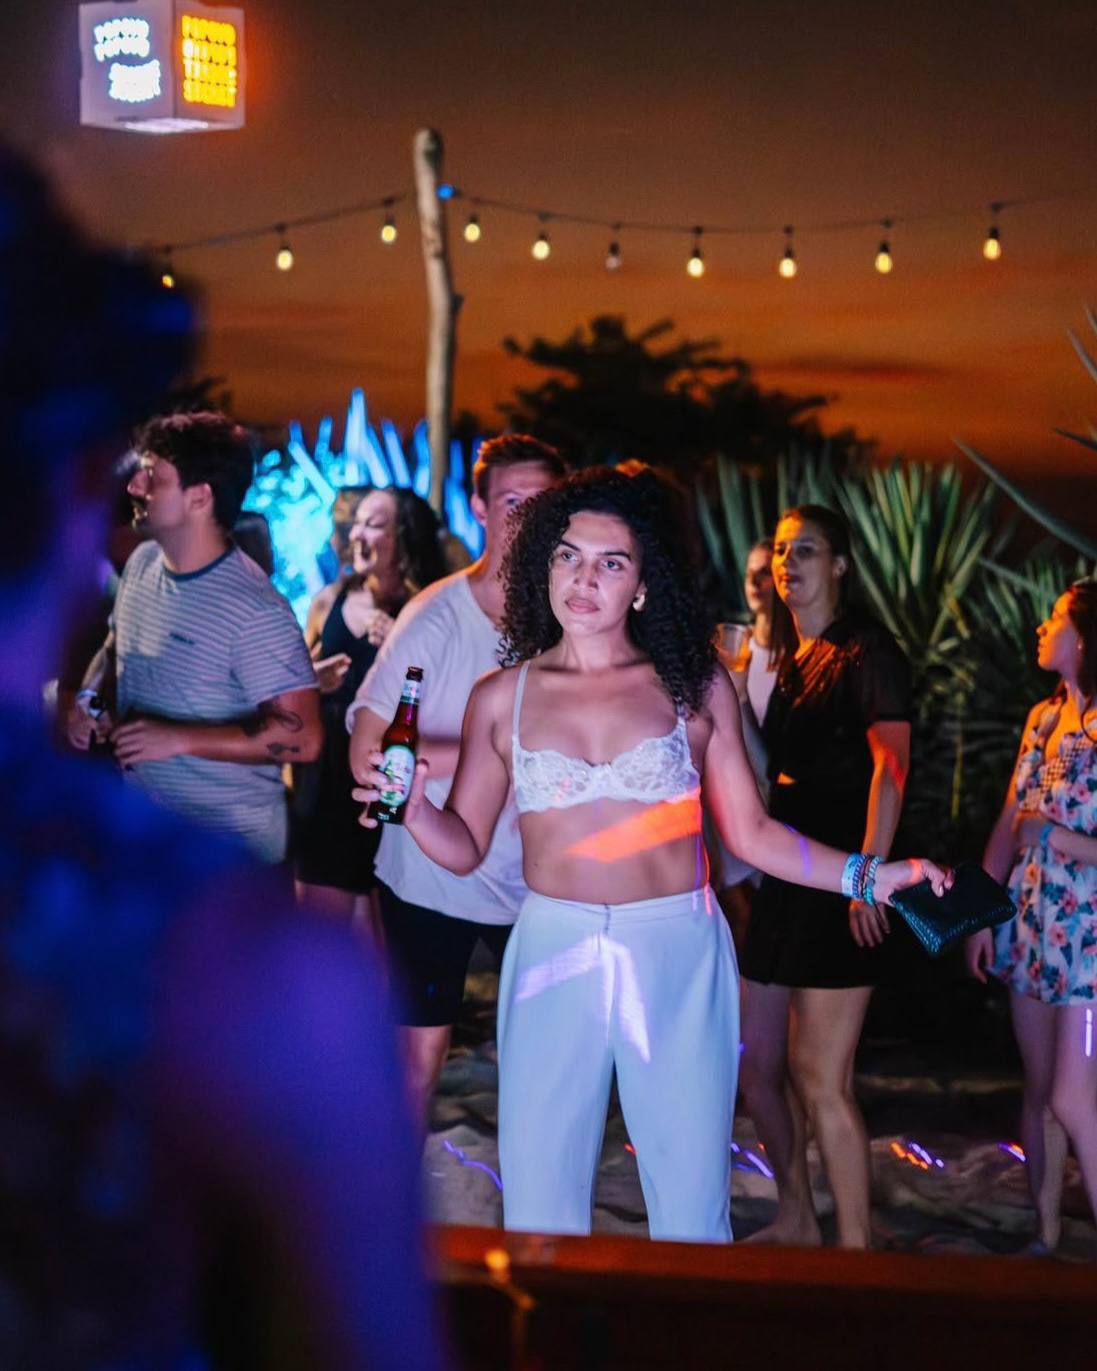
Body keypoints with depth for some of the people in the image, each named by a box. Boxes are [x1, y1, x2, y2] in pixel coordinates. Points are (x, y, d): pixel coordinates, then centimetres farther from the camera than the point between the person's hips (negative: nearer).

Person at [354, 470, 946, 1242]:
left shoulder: (695, 685, 5)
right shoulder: (503, 698, 7)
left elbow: (751, 833, 6)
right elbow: (465, 846, 9)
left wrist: (866, 875, -3)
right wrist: (413, 806, -10)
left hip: (678, 955, -1)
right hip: (552, 954, 1)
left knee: (692, 1202, 1)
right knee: (539, 1198, 3)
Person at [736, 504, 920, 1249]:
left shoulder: (866, 651, -8)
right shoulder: (789, 658, 16)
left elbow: (890, 764, -21)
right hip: (784, 875, 8)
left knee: (819, 1080, -9)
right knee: (755, 1065, 12)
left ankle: (857, 1250, 0)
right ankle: (796, 1221, 27)